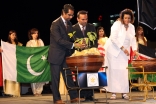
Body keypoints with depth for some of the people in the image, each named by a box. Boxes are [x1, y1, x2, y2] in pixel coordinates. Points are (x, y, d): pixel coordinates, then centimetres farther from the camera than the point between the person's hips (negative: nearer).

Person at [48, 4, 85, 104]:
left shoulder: (69, 24, 9)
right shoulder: (55, 24, -14)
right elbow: (59, 40, -22)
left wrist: (79, 44, -6)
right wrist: (74, 45, -27)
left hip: (66, 54, 7)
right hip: (56, 55, -6)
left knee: (69, 76, 8)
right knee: (55, 78, 1)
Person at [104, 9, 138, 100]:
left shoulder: (132, 27, 7)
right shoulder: (117, 24, -11)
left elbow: (133, 40, 8)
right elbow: (113, 38, -19)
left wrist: (135, 50, -8)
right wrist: (122, 48, -22)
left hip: (123, 52, 5)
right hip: (113, 50, -5)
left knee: (124, 71, -1)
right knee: (114, 71, -5)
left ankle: (124, 92, 2)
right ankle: (113, 92, -3)